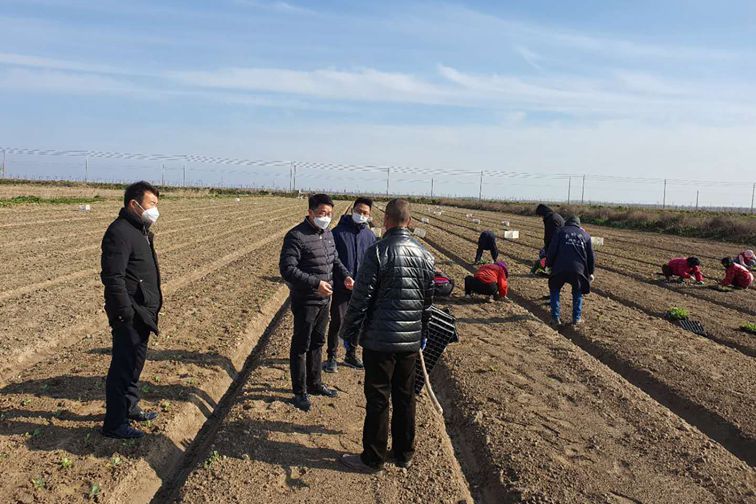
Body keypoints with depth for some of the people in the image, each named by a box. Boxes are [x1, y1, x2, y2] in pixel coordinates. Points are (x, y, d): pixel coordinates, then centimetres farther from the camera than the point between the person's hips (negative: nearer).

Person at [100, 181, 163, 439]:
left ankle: (130, 407, 37)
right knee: (123, 366, -1)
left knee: (135, 362, 21)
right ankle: (114, 423, 10)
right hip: (130, 316, -10)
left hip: (143, 313, 10)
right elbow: (113, 277, -24)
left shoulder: (141, 230, 14)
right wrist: (126, 314, -23)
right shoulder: (120, 232, -18)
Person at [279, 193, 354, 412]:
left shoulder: (328, 234, 8)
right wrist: (315, 283, -31)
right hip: (305, 301, -8)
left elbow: (335, 260, 21)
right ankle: (300, 392, 17)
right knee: (301, 346, 5)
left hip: (324, 300, 8)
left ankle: (315, 384, 36)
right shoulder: (296, 236, -19)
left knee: (317, 343, 20)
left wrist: (345, 275, 1)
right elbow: (287, 269, -24)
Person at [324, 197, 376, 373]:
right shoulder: (338, 232, -8)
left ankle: (351, 355, 30)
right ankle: (331, 357, 16)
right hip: (340, 287, -4)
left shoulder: (370, 236, 4)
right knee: (337, 322, 2)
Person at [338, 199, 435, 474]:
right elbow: (428, 298, 12)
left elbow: (361, 297, -14)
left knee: (377, 399, 5)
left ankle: (373, 459, 17)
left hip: (380, 339, -5)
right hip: (411, 340, 5)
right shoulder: (424, 254, 3)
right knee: (405, 397, 16)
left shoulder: (378, 251, -14)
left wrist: (349, 331, -3)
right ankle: (404, 454, 30)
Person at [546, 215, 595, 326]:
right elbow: (591, 256, 20)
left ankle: (555, 317, 11)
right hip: (578, 269, 2)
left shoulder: (561, 231, 13)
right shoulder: (585, 235, 20)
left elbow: (551, 251, 3)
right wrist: (590, 272, 30)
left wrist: (549, 264, 16)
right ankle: (577, 318, 20)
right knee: (578, 292, 26)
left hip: (560, 268, -2)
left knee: (554, 290, 19)